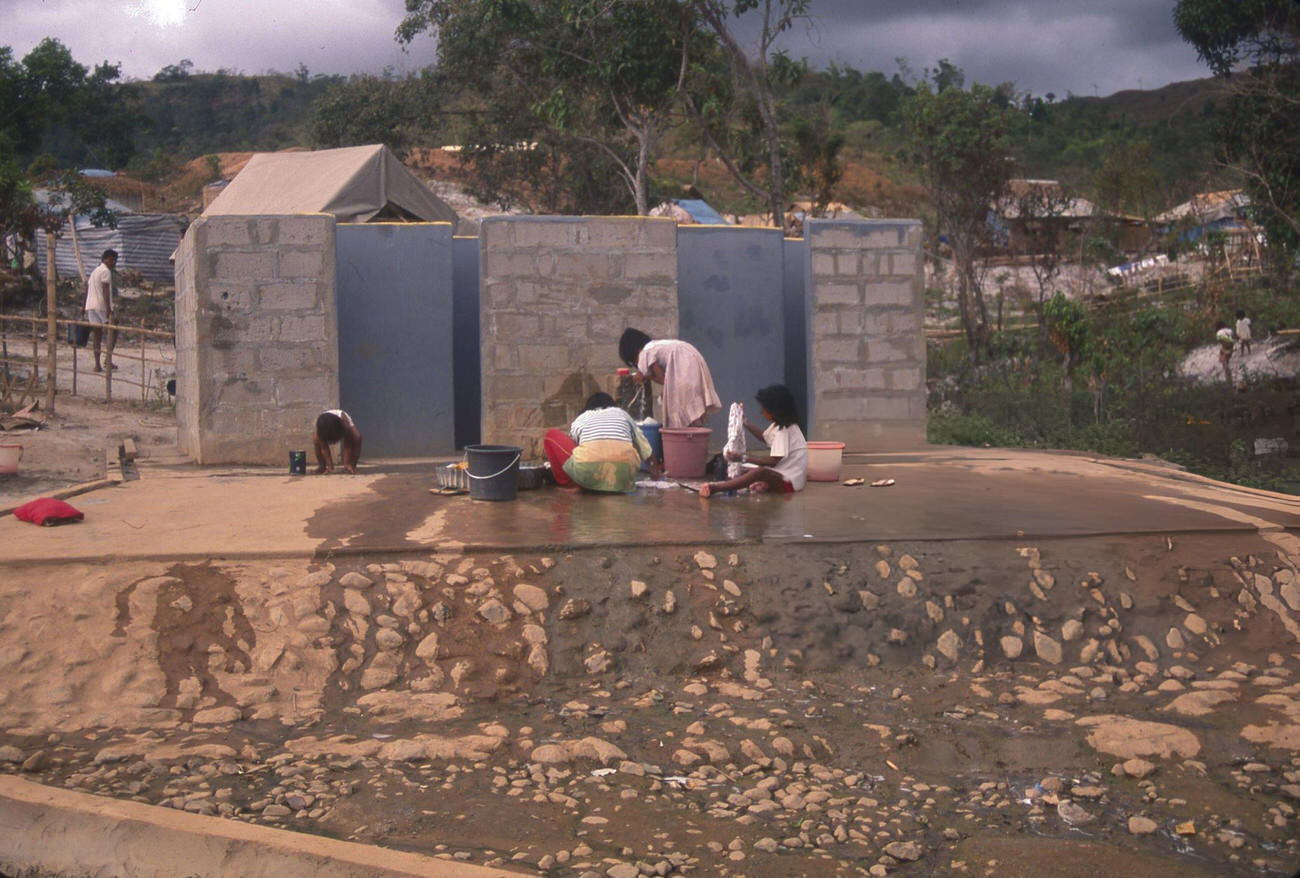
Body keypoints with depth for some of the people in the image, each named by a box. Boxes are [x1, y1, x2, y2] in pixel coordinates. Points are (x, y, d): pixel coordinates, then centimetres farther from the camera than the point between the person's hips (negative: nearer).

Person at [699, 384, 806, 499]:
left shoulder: (783, 430, -19)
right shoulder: (778, 425, 10)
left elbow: (773, 461, -24)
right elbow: (765, 437, 29)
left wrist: (743, 457, -25)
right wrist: (745, 422, 18)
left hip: (790, 481, -11)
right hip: (782, 473, 11)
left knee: (760, 472, -36)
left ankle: (715, 488, -45)